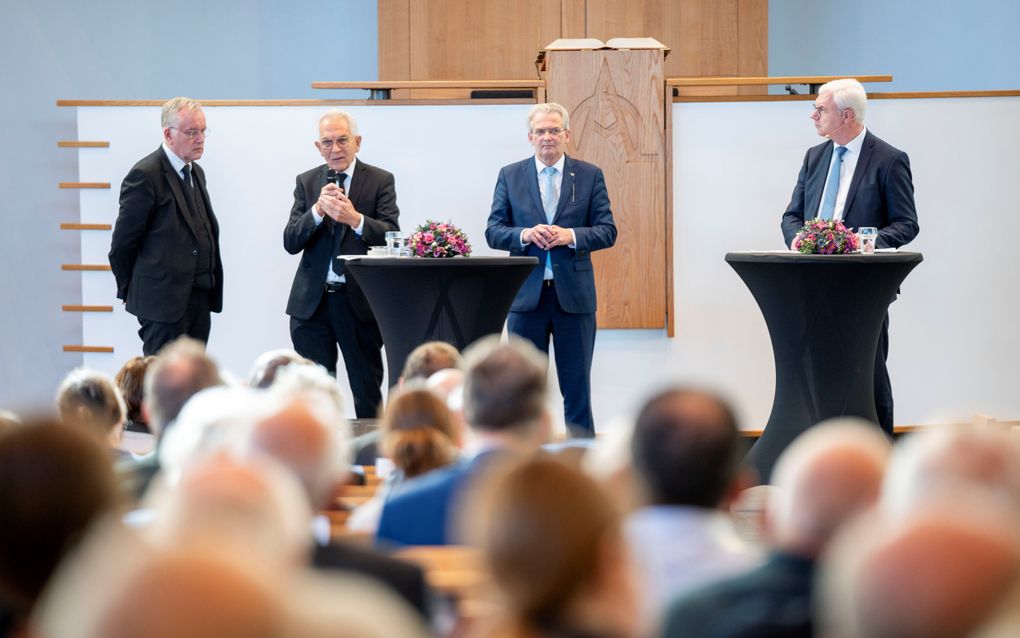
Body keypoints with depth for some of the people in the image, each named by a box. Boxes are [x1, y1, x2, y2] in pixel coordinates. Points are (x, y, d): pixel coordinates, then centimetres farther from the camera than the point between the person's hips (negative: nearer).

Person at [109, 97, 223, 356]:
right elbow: (122, 242, -8)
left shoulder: (196, 173, 16)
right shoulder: (145, 175, -11)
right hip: (163, 300, -8)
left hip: (199, 297, 8)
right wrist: (128, 292, 1)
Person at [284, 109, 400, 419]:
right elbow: (290, 243, 0)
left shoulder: (380, 181, 0)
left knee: (368, 391, 4)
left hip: (360, 300, -2)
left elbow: (391, 237, -10)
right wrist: (317, 210, -16)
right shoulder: (307, 182, 8)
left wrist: (355, 218, -26)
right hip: (313, 301, 2)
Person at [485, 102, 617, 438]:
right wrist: (525, 235, -16)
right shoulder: (510, 176, 7)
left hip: (574, 294, -1)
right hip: (526, 295, 1)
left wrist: (570, 236, -16)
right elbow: (493, 231, 3)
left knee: (576, 385, 4)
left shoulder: (590, 175, 4)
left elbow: (607, 231, 1)